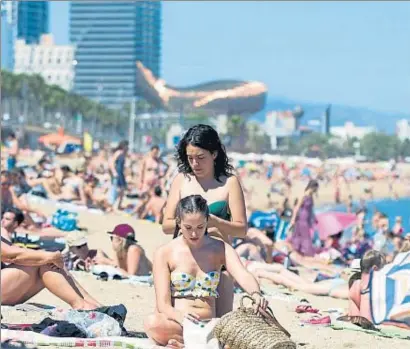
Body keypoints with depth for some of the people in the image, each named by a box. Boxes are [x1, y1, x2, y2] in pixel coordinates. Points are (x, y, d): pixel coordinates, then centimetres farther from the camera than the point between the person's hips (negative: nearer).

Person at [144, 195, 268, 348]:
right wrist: (180, 316, -32)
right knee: (152, 323, -39)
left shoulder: (220, 249, 9)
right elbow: (163, 304, -7)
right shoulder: (165, 253, 1)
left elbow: (243, 275, -9)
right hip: (175, 324, -2)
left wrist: (256, 295, -34)